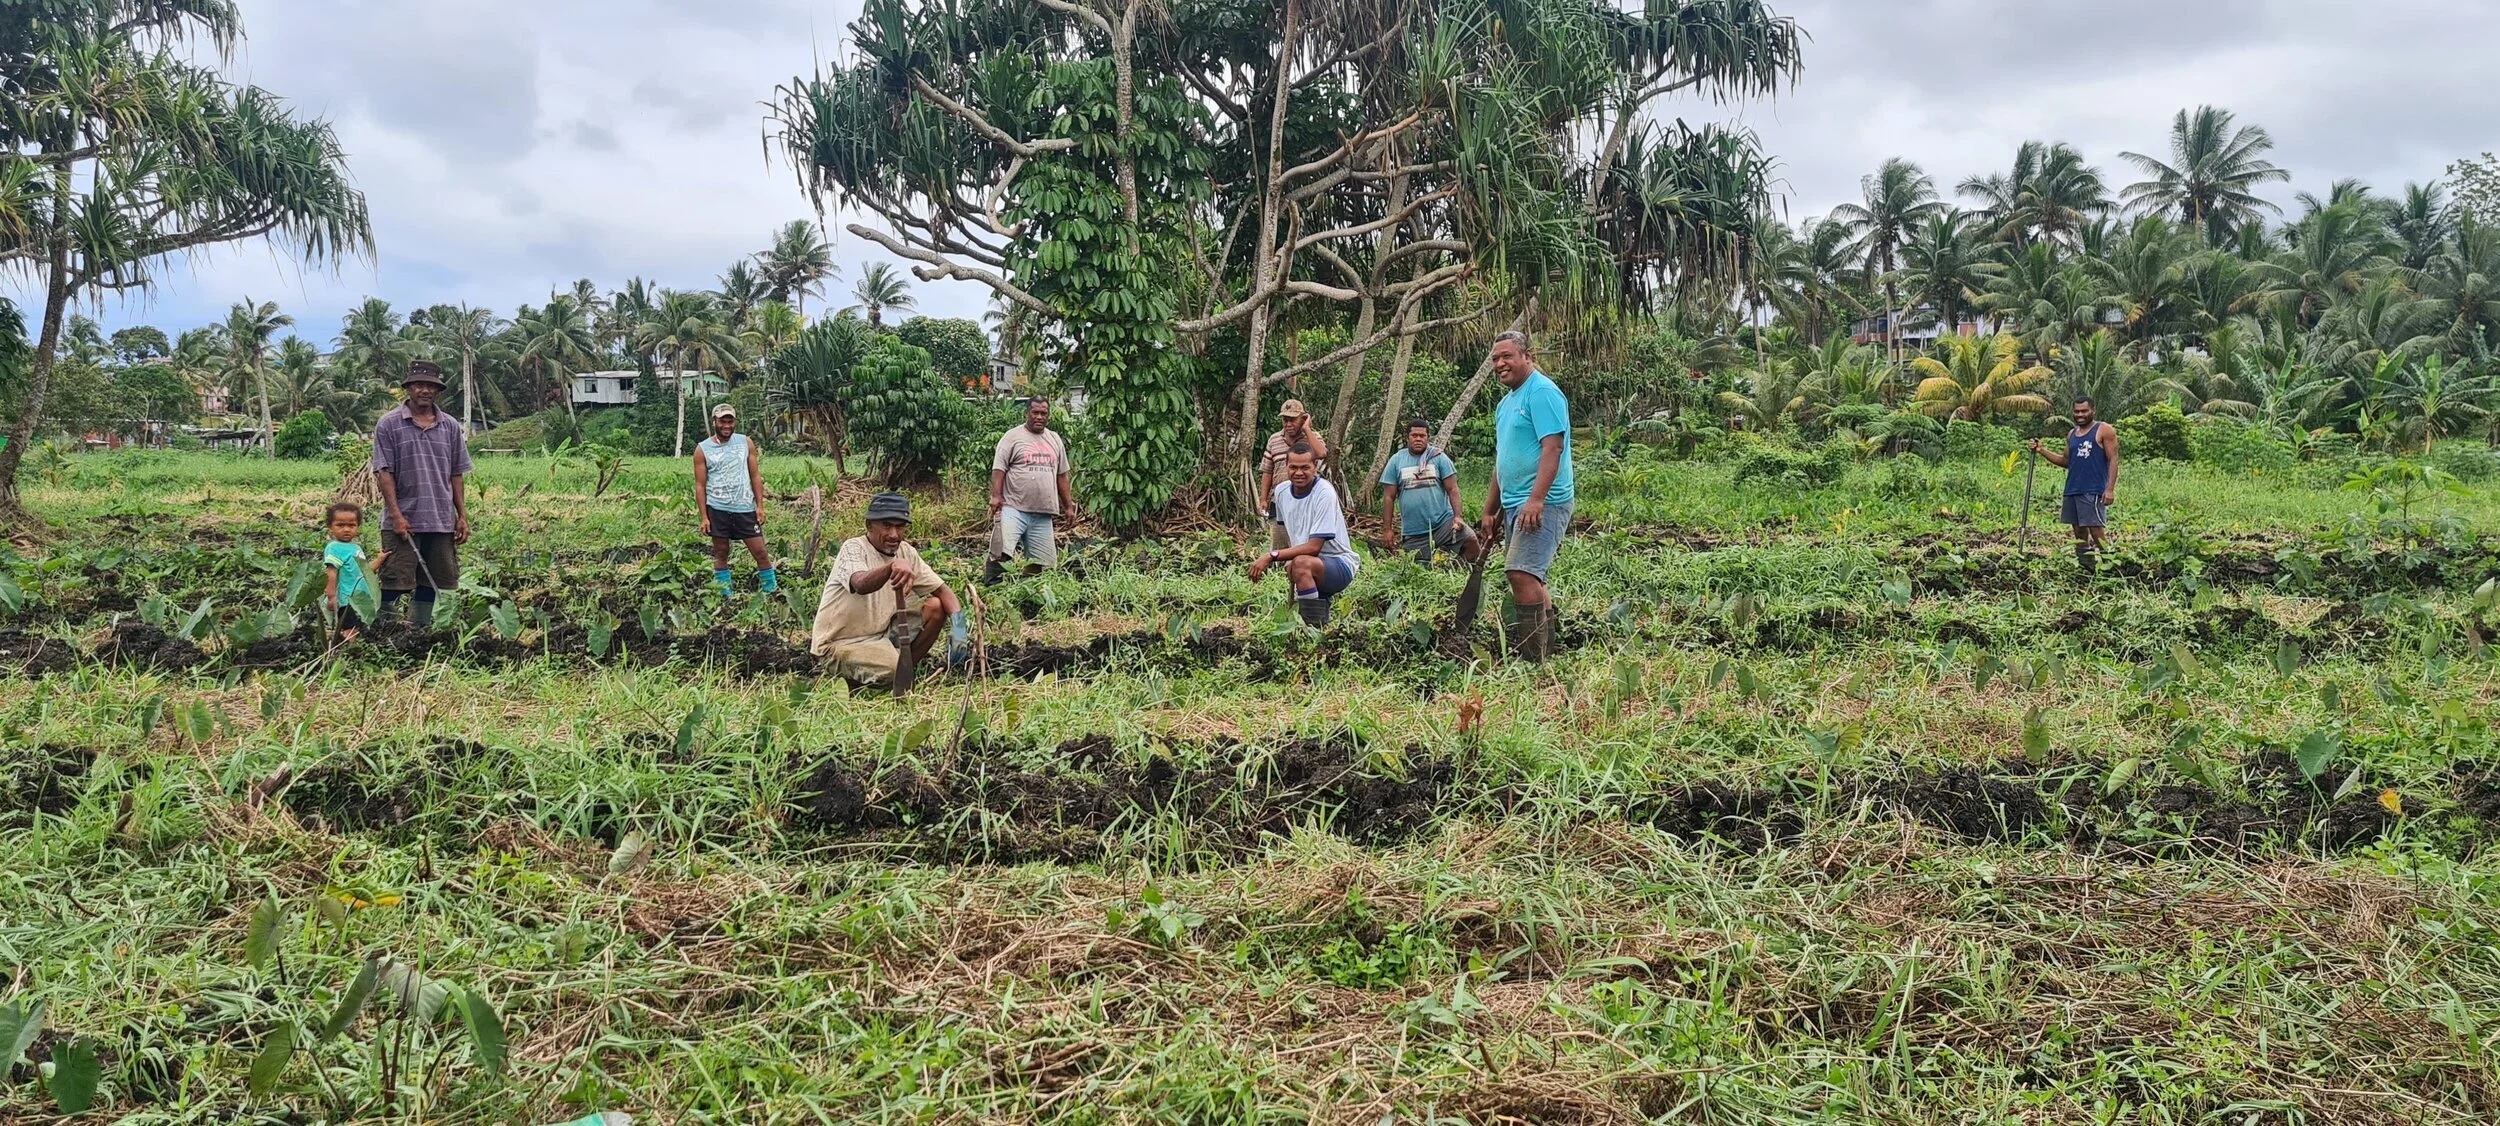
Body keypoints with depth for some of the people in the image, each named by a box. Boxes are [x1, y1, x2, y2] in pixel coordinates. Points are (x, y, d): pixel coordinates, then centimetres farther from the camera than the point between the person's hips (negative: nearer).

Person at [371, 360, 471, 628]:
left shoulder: (450, 427, 11)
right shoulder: (389, 425, -1)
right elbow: (384, 473, -5)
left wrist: (462, 516, 9)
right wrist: (396, 515, -13)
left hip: (442, 522, 4)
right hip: (403, 521, -4)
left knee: (430, 584, 9)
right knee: (394, 585, -6)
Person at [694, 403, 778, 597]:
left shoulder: (746, 443, 4)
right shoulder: (702, 449, -1)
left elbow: (755, 476, 6)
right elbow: (700, 485, 0)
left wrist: (760, 506, -2)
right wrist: (704, 517, -5)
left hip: (745, 508, 1)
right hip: (717, 509, -1)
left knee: (760, 551, 0)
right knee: (720, 553, 8)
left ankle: (772, 591, 10)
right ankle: (724, 595, 15)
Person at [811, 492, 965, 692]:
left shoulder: (905, 552, 1)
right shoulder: (853, 548, -19)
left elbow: (942, 591, 3)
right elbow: (861, 585, -42)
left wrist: (958, 625, -17)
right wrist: (892, 567, -63)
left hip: (880, 633, 7)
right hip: (840, 643, -7)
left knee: (936, 607, -7)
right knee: (891, 669, -31)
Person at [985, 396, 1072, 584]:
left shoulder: (1055, 440, 17)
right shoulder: (1012, 437, 1)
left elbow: (1061, 475, 21)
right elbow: (999, 469, -4)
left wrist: (1067, 505, 20)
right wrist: (996, 496, -16)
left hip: (1043, 513, 5)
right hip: (1014, 508, -5)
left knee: (1038, 560, 4)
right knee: (1001, 552, -19)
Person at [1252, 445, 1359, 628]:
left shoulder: (1324, 493, -19)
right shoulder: (1282, 491, 2)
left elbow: (1314, 547, -24)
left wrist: (1271, 556, -26)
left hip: (1339, 563, -7)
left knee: (1302, 563, -35)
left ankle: (1314, 627, -28)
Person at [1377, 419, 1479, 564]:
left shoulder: (1439, 458, 4)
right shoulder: (1396, 461, 6)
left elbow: (1452, 489, 0)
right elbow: (1389, 498, 6)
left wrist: (1457, 516, -14)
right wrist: (1387, 529, 1)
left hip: (1443, 521, -1)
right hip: (1413, 533, 1)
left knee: (1470, 539, -22)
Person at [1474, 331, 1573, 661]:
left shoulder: (1542, 392, -10)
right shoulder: (1506, 403, 19)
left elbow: (1553, 446, -20)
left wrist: (1536, 499, -28)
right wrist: (1490, 511, 24)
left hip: (1541, 503, -10)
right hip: (1514, 505, 10)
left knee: (1521, 572, -17)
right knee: (1531, 577, 13)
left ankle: (1532, 654, -15)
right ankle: (1547, 644, 22)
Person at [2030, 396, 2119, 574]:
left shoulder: (2104, 430, -2)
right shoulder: (2072, 434, 18)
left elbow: (2113, 460, -7)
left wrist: (2110, 489, -15)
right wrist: (2041, 451, 10)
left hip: (2094, 491, -7)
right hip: (2072, 490, 7)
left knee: (2096, 531, -11)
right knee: (2079, 531, 7)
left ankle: (2101, 569, -9)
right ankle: (2084, 568, 12)